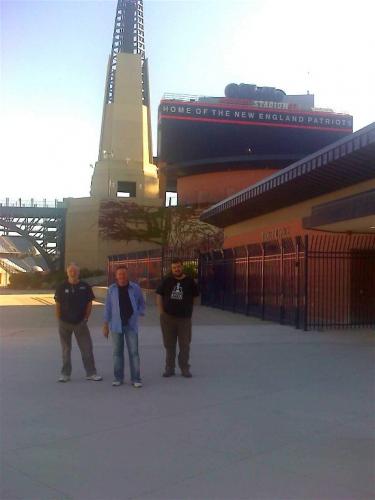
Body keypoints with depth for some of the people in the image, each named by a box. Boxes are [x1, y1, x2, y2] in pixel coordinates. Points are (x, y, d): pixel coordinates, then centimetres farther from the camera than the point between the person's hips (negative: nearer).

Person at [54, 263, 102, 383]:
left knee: (87, 348, 0)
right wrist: (59, 320, -3)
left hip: (80, 322, 0)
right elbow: (58, 304, 1)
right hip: (65, 323, 0)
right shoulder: (62, 287, -1)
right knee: (66, 350, 9)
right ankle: (65, 374, 19)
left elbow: (89, 304, 3)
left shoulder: (85, 287, -1)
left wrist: (85, 318, -2)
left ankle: (91, 373, 10)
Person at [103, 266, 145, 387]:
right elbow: (108, 308, 5)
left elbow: (142, 303, 13)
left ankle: (136, 379, 4)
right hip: (116, 325, 1)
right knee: (117, 352, 8)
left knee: (133, 352, -2)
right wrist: (106, 325, 3)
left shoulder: (135, 288, 0)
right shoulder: (111, 289, 2)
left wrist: (139, 313, -1)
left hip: (131, 325, -1)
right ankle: (118, 378, 18)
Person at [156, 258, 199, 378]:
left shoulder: (190, 281, 0)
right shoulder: (167, 281, 2)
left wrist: (188, 310, 3)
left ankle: (184, 368, 17)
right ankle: (169, 368, 19)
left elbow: (194, 297, 8)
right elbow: (159, 295, 6)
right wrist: (161, 312, -1)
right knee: (169, 344, 9)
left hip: (184, 318, -1)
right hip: (168, 317, 1)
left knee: (185, 344, 5)